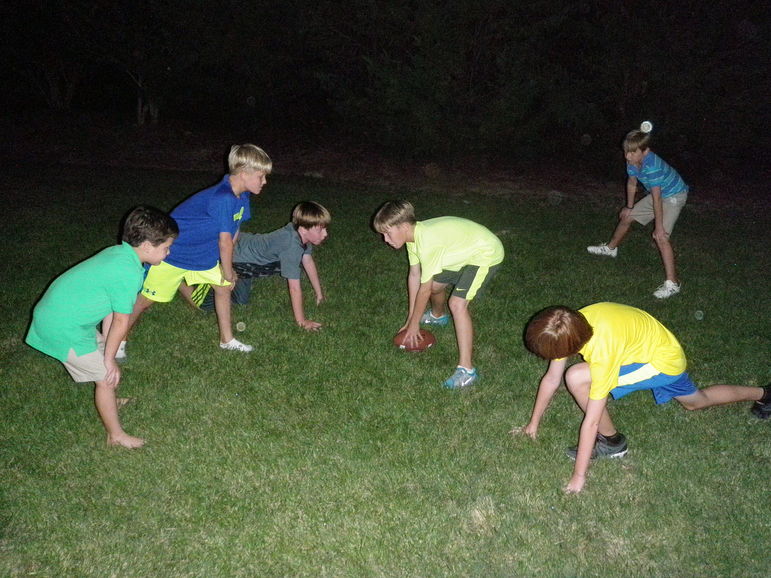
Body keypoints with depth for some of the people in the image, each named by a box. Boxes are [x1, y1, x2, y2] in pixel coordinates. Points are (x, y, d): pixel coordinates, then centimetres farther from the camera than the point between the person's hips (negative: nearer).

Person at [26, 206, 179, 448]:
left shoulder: (117, 252, 4)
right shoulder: (129, 273, -25)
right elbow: (121, 322, -17)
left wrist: (105, 348, 11)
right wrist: (109, 358, -4)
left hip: (52, 313, 10)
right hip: (62, 328, -9)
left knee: (102, 354, 26)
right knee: (106, 376, 1)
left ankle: (109, 401, 50)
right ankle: (116, 436, 16)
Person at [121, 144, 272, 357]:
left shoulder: (241, 196, -4)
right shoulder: (223, 198, -33)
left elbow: (234, 232, 3)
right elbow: (225, 242, -25)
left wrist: (226, 269, 5)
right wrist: (228, 273, -13)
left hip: (203, 252, 8)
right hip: (173, 252, -8)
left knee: (223, 287, 5)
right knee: (147, 299, 4)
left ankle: (227, 339, 20)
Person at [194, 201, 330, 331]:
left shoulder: (302, 234, -11)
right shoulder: (292, 247, -36)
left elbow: (308, 262, 3)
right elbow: (294, 287, -32)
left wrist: (319, 294, 8)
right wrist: (301, 321, -26)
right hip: (232, 259, -8)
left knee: (241, 300, 23)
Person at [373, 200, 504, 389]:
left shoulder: (427, 241, -32)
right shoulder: (413, 234, -5)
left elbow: (424, 289, -24)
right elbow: (414, 275, 2)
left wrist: (414, 323, -12)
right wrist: (411, 318, 5)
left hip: (486, 254, -9)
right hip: (466, 252, 9)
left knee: (457, 304, -22)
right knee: (435, 283, 18)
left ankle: (466, 370, -22)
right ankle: (438, 316, 54)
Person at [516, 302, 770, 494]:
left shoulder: (602, 352, -38)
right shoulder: (569, 328, -19)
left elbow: (591, 421, -33)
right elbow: (551, 379, -5)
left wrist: (579, 476, -25)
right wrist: (533, 423, 3)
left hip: (663, 361, -8)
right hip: (660, 343, 8)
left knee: (577, 378, -25)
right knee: (696, 401, 33)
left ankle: (611, 441, -2)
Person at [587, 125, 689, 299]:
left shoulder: (652, 167, -37)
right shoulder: (633, 161, -14)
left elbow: (657, 199, -35)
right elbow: (632, 183, 4)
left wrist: (659, 227, -32)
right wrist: (629, 207, 13)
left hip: (674, 196, -8)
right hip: (659, 194, 8)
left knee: (661, 236, -23)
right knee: (626, 216, 17)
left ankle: (672, 283, -22)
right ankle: (611, 248, 44)